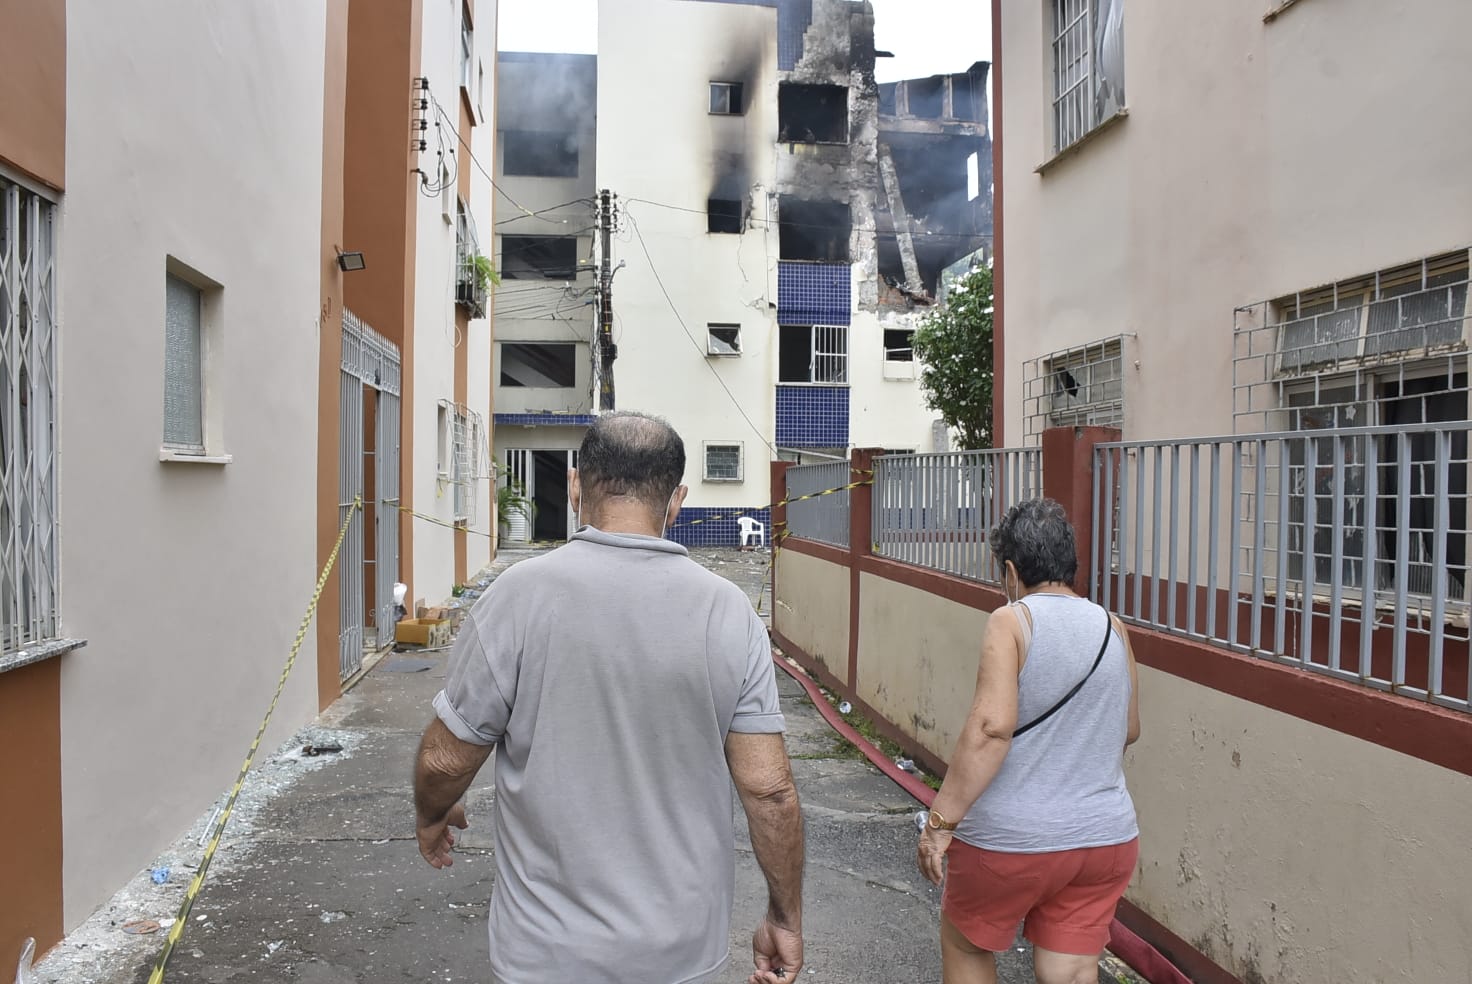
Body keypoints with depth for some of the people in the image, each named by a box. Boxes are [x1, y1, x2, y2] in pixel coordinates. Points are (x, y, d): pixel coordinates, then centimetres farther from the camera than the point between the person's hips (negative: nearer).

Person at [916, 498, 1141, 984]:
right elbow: (1128, 730, 16)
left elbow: (991, 727, -24)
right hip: (1107, 837, 5)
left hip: (1012, 838, -5)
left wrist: (941, 821, -20)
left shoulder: (1012, 621, -13)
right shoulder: (1112, 628, 4)